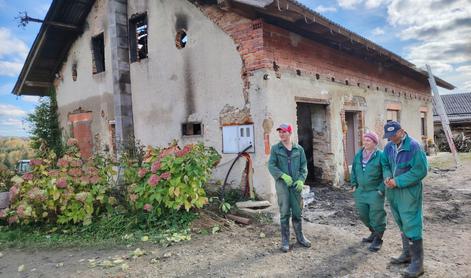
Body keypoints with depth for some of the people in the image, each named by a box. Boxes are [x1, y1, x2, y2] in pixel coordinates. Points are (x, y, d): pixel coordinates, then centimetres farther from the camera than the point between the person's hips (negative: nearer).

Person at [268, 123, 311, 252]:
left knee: (297, 211, 9)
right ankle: (285, 240, 10)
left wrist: (301, 180, -8)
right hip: (282, 183, -2)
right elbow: (271, 165, -5)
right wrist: (283, 175, -18)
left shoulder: (299, 149, 7)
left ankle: (300, 237, 25)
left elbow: (304, 166, 7)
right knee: (285, 213, 0)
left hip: (296, 184, 2)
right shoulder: (275, 148, 2)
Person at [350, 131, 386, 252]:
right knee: (363, 215, 15)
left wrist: (382, 189, -13)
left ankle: (378, 239, 19)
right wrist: (354, 184, 12)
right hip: (361, 191, 6)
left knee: (376, 216, 0)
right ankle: (374, 233, 37)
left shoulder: (380, 155, -12)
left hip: (375, 192, -6)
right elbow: (353, 170, 17)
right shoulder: (358, 155, 6)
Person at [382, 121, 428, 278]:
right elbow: (385, 165, 14)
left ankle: (417, 263, 5)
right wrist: (387, 177, -7)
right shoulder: (389, 147, 4)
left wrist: (398, 181, -19)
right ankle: (407, 254, 33)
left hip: (409, 191, -7)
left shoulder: (413, 146, -17)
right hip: (393, 191, 7)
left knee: (411, 224, -5)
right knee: (402, 224, 18)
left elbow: (420, 170, -19)